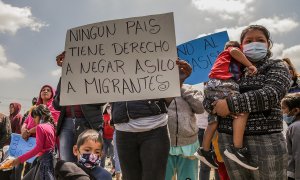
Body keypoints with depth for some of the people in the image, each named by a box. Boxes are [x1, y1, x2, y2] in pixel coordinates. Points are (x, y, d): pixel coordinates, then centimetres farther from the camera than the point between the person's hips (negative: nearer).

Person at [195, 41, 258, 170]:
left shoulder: (224, 57, 40)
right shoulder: (231, 49, 18)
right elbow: (235, 51, -6)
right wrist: (250, 65, -7)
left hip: (212, 87, 9)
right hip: (220, 84, -9)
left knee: (214, 121, 13)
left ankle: (204, 151, 19)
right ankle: (237, 148, -27)